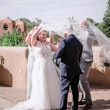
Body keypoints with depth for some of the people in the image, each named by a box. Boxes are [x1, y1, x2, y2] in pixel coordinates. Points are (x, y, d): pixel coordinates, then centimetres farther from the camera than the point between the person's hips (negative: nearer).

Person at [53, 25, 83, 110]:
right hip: (76, 70, 6)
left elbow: (58, 55, -15)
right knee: (75, 89, 14)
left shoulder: (64, 41, -14)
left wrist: (54, 55, 6)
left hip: (66, 70, -6)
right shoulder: (79, 43, 6)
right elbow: (79, 57, 12)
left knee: (64, 90, -1)